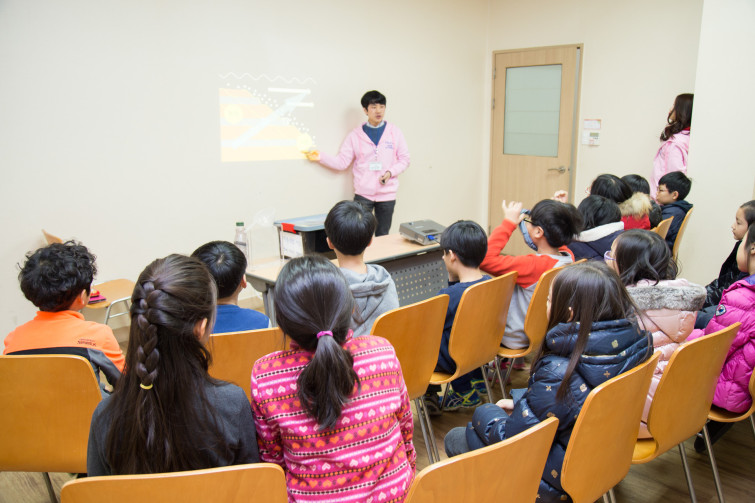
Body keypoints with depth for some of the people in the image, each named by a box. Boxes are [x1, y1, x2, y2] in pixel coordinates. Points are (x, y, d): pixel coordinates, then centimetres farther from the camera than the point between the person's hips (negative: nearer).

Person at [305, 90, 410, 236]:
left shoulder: (395, 133, 5)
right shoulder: (355, 135, 4)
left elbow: (404, 159, 7)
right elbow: (342, 162, 2)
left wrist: (390, 172, -10)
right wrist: (320, 157, -10)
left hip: (387, 194, 1)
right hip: (362, 194, -1)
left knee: (382, 237, 9)